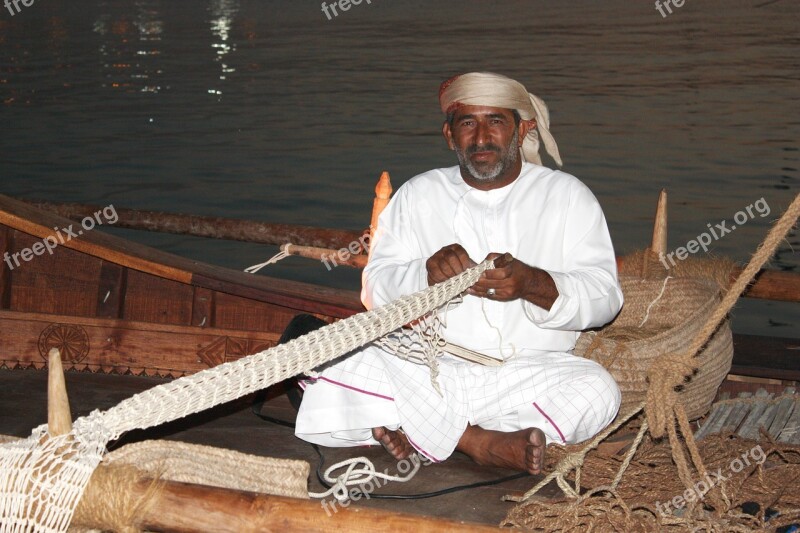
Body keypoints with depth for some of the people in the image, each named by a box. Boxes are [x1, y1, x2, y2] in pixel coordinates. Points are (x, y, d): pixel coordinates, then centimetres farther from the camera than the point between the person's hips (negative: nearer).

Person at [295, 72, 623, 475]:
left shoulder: (567, 195, 8)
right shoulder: (418, 195, 13)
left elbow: (604, 297, -2)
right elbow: (376, 287, 4)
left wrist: (531, 284, -22)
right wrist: (427, 273, -19)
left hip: (527, 372, -1)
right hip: (426, 371, 1)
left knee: (597, 391, -32)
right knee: (333, 366, -26)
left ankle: (418, 433, -26)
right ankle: (484, 443, -23)